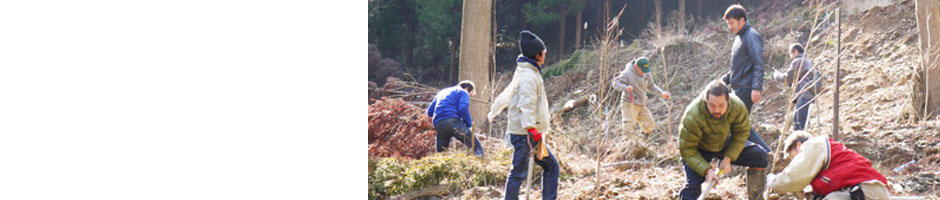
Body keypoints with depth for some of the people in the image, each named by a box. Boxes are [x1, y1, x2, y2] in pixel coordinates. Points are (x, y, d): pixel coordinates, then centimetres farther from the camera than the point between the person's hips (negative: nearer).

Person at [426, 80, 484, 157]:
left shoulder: (442, 92, 34)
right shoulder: (463, 92, 14)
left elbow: (429, 112, 29)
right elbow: (463, 108, -7)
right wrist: (469, 124, 3)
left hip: (438, 125, 6)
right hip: (452, 121, -6)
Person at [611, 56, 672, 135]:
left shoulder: (646, 74, 4)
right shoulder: (627, 74, -15)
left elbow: (651, 86, 15)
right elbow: (615, 83, -22)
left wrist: (662, 93, 1)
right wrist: (625, 87, -42)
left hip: (641, 105, 7)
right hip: (629, 104, -7)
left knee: (649, 124, 10)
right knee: (628, 128, -14)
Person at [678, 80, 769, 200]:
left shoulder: (737, 106, -27)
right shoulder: (692, 117, -38)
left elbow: (741, 133, -12)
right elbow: (687, 150, -31)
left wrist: (728, 158, -21)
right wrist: (707, 169, -39)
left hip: (724, 144, 5)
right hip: (698, 150, -4)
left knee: (759, 155, -6)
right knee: (693, 185, -24)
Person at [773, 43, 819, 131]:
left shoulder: (797, 61, -5)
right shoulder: (808, 61, 24)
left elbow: (787, 79, -7)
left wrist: (776, 75, 11)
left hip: (804, 96, -10)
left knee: (800, 125, -13)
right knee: (796, 121, 16)